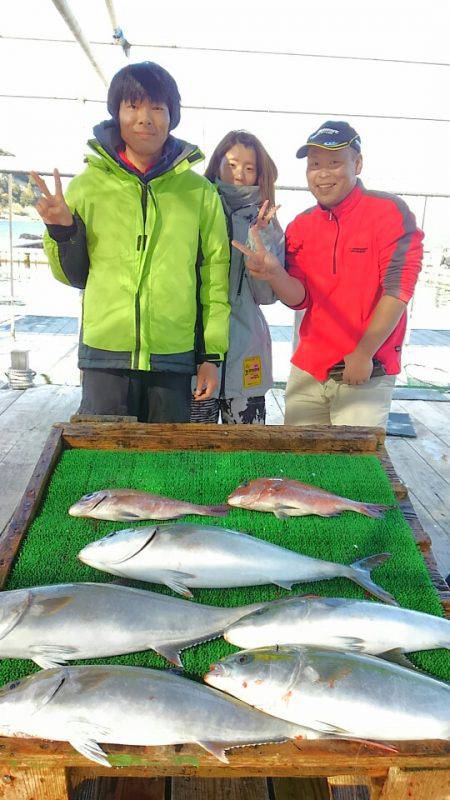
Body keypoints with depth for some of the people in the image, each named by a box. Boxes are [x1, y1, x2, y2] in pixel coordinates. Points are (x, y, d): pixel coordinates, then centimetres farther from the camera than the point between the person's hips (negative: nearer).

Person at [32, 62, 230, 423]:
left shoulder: (199, 192, 7)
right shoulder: (89, 184, 7)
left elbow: (215, 276, 7)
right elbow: (74, 275, 14)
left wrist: (213, 354, 4)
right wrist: (63, 231, -6)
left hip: (176, 357, 0)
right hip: (105, 355, 0)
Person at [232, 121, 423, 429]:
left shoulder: (390, 212, -6)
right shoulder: (300, 226, 8)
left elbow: (397, 290, -13)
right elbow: (300, 298, 0)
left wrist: (363, 354, -16)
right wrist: (274, 273, -21)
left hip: (368, 372, -4)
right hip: (307, 369, 5)